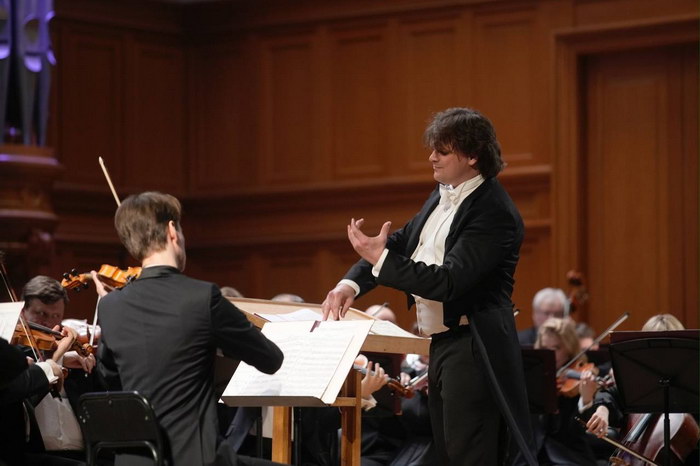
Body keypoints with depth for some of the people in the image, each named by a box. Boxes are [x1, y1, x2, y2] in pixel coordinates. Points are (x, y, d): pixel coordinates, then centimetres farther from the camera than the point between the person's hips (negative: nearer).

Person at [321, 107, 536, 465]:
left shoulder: (494, 212, -19)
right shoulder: (443, 195, 10)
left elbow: (448, 282, -25)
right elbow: (401, 242, 14)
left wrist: (379, 258, -22)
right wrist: (351, 283, -3)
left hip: (471, 351, -10)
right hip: (442, 343, 10)